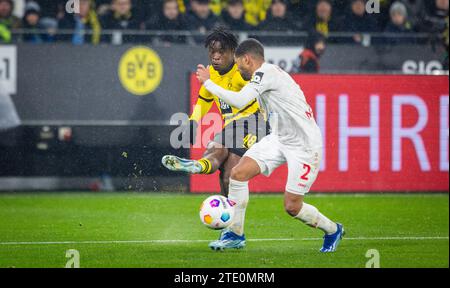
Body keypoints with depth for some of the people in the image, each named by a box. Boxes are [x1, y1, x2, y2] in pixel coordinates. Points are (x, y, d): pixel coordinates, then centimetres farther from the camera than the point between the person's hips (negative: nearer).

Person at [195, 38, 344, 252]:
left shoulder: (266, 72, -18)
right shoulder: (266, 75, 11)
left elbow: (239, 101, -28)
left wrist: (207, 82, -19)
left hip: (303, 144, -9)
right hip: (280, 139, 9)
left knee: (292, 207, -6)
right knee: (239, 172, -7)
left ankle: (332, 231, 21)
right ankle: (236, 234, 3)